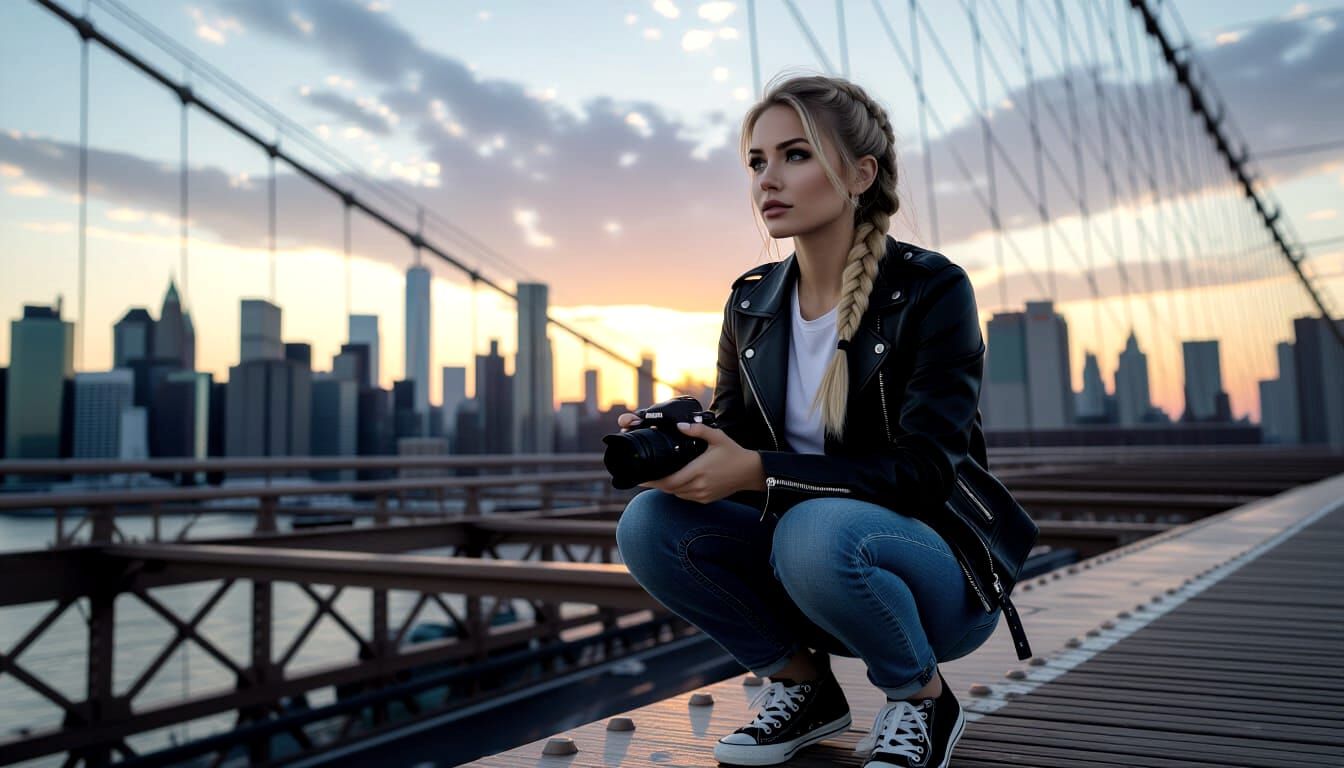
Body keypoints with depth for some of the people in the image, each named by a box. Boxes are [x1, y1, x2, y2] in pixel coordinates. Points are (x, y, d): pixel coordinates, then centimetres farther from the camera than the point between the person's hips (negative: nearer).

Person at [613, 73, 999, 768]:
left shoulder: (932, 290, -14)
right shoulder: (752, 304, 3)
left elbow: (925, 471, -21)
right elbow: (732, 438, 6)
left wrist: (759, 472, -31)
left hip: (940, 569, -5)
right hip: (794, 548, 5)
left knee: (816, 532, -37)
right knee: (649, 522, -18)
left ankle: (923, 699, -5)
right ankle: (802, 685, 3)